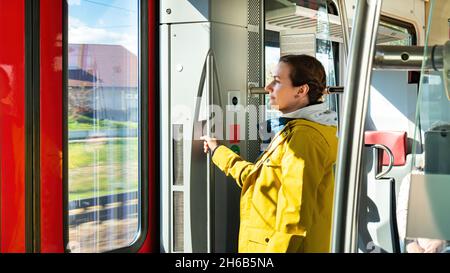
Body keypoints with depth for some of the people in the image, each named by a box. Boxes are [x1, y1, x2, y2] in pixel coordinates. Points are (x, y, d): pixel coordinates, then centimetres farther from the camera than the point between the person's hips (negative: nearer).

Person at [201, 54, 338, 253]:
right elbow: (258, 177, 23)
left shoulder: (305, 136, -20)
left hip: (277, 246, -10)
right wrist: (218, 151, 30)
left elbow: (296, 214, -26)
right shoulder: (293, 130, 14)